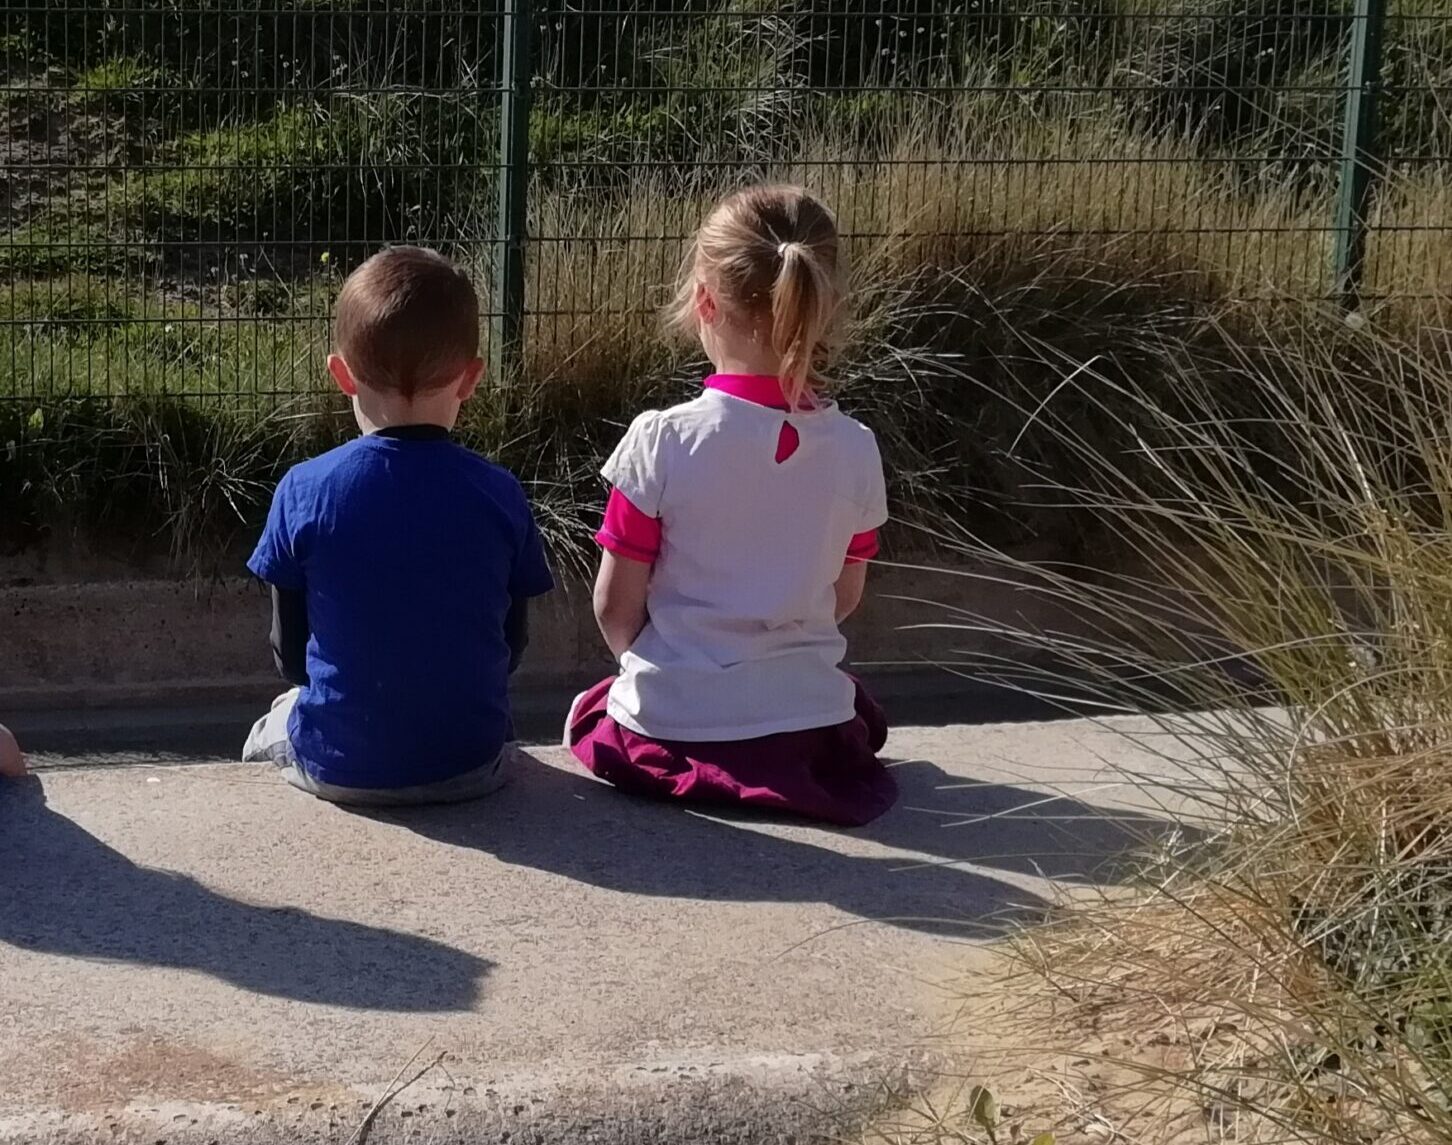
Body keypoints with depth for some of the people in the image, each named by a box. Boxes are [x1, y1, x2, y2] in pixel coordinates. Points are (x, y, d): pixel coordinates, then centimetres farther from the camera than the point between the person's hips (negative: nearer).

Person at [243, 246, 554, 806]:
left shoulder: (304, 491, -12)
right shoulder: (500, 494, -9)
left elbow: (289, 652, -2)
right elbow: (513, 643, 2)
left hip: (337, 768, -1)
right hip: (470, 768, 1)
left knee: (273, 725, 32)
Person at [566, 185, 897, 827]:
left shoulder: (662, 442, -17)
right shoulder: (854, 449, -7)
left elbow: (615, 606, -10)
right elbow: (844, 597, 6)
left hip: (668, 720, -3)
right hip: (808, 721, 3)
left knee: (590, 715, 31)